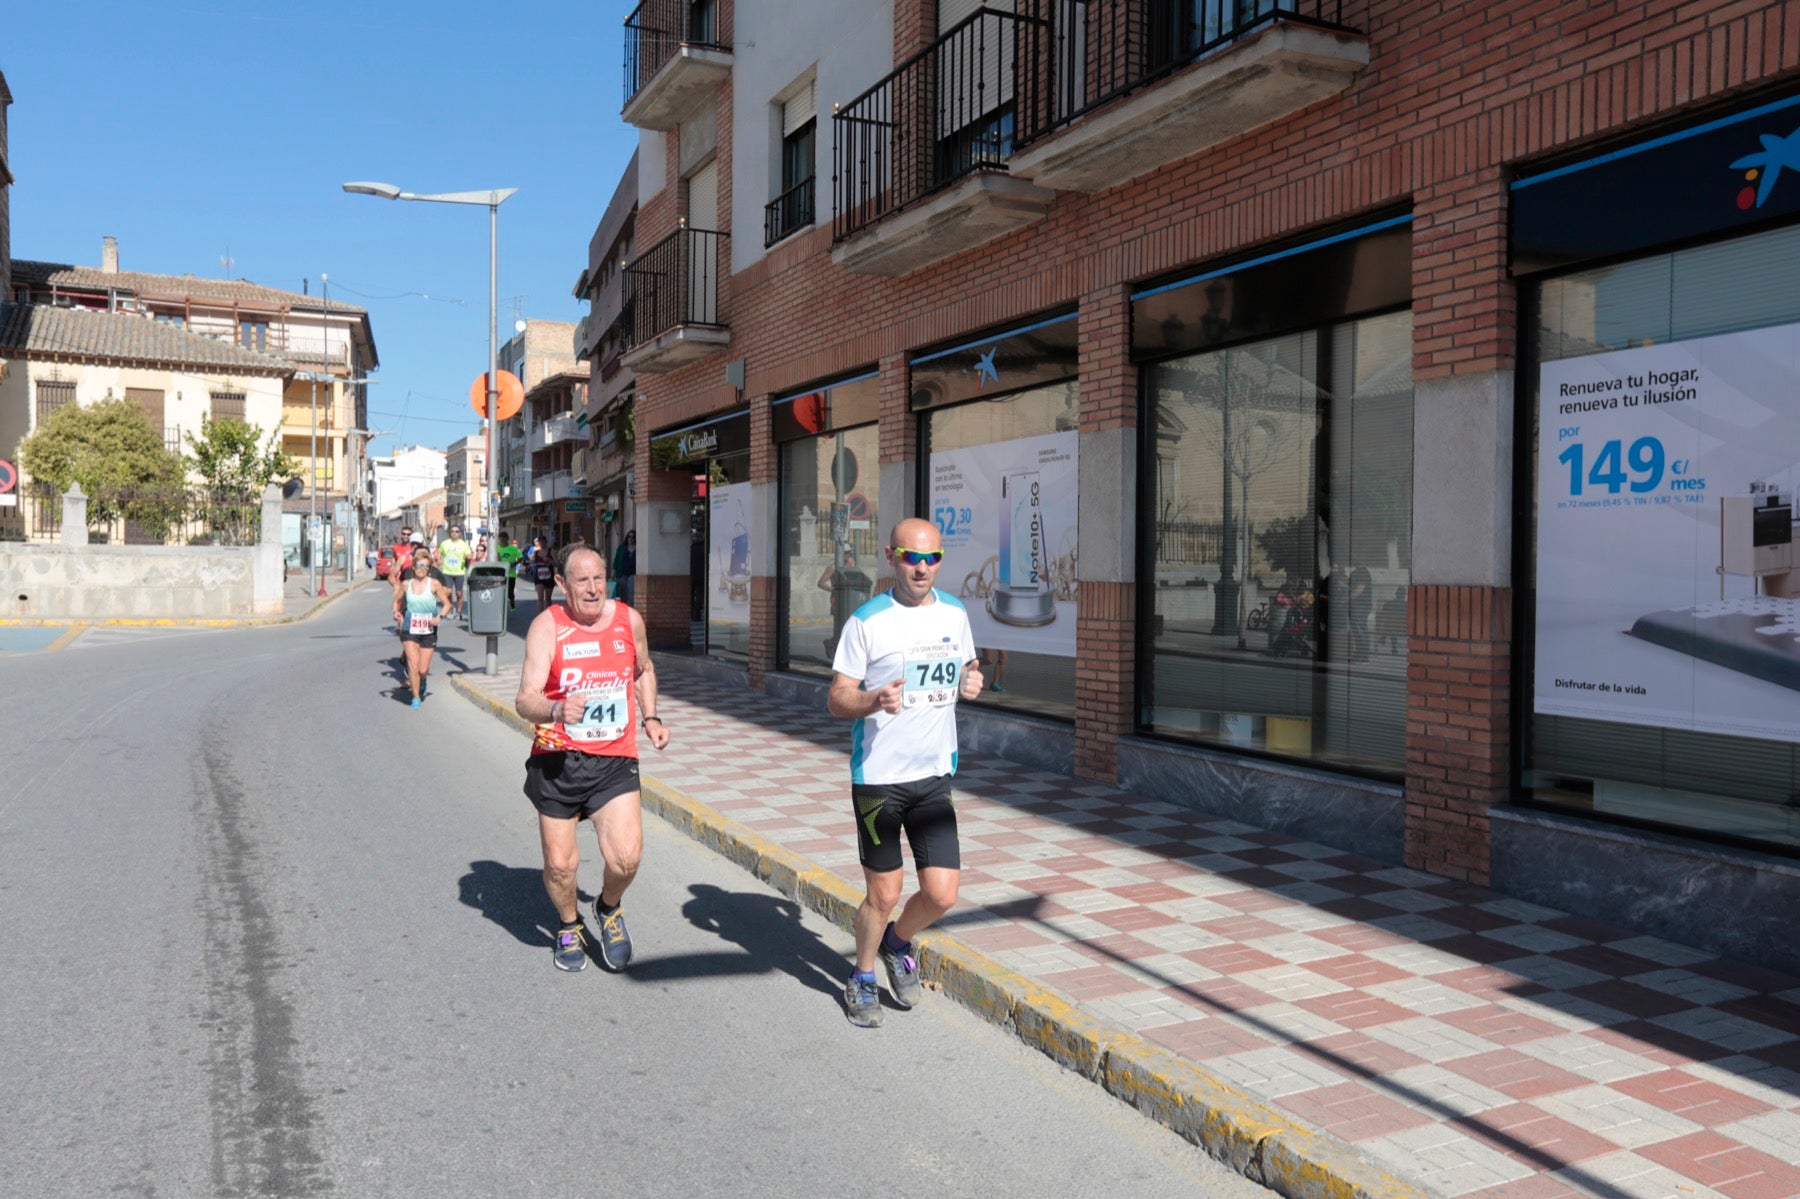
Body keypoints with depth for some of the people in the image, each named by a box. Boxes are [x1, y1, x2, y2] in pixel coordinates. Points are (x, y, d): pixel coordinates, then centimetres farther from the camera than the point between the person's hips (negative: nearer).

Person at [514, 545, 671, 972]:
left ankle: (609, 909, 21)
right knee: (559, 863, 4)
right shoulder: (547, 625, -9)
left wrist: (650, 717, 12)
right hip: (557, 760, -1)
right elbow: (525, 700, -18)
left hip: (614, 761, 2)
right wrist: (557, 710, -38)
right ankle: (569, 926, 37)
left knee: (626, 858, -13)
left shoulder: (629, 620, 2)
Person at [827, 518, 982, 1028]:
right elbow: (837, 697, -7)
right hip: (877, 776, -4)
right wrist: (876, 701, -28)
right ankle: (863, 979, 32)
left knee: (942, 894, 0)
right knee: (883, 895, 4)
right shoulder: (866, 621, -9)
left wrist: (971, 680, -4)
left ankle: (898, 942, 33)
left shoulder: (954, 613, 5)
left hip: (934, 775, 4)